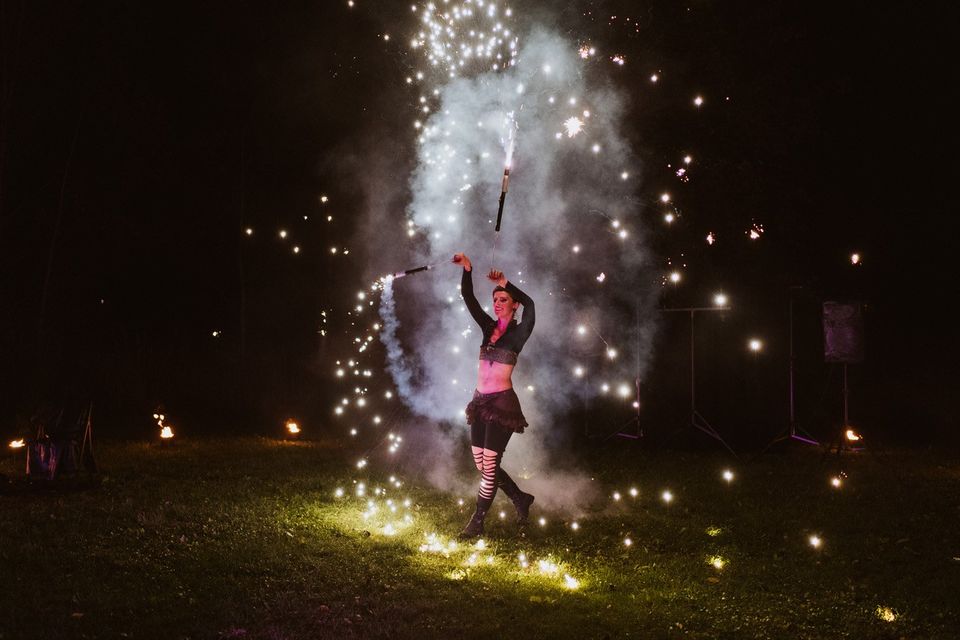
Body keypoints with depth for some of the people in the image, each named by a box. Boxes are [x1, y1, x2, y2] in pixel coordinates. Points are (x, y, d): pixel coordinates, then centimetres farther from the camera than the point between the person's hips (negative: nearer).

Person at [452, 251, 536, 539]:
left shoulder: (518, 332, -3)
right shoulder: (489, 327, 10)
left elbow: (530, 304, -20)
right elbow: (468, 298, 1)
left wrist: (504, 282, -19)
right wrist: (467, 269, -14)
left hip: (502, 403, -7)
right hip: (481, 401, 7)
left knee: (489, 465, -2)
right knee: (482, 465, 10)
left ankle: (477, 522, 8)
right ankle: (521, 499, 28)